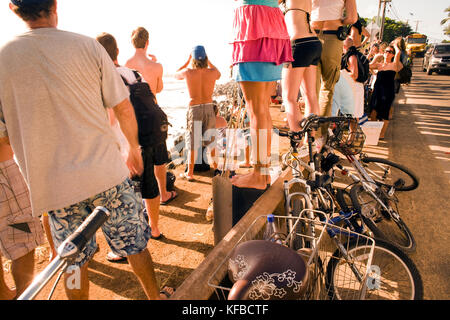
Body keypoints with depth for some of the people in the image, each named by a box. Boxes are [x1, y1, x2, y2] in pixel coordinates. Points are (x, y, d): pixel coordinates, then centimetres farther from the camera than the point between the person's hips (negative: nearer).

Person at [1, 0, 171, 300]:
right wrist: (134, 149, 13)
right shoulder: (87, 46, -3)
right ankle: (155, 296, 36)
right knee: (135, 245, 17)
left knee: (75, 261, 17)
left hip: (52, 185, 1)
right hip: (106, 174, 0)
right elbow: (124, 108, -2)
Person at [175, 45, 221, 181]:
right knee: (211, 142, 15)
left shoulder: (188, 72, -7)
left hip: (194, 109, -2)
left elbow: (176, 75, 17)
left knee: (193, 144, 6)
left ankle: (190, 173, 14)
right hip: (209, 108, 2)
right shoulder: (212, 72, -3)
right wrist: (208, 61, 21)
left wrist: (188, 61, 18)